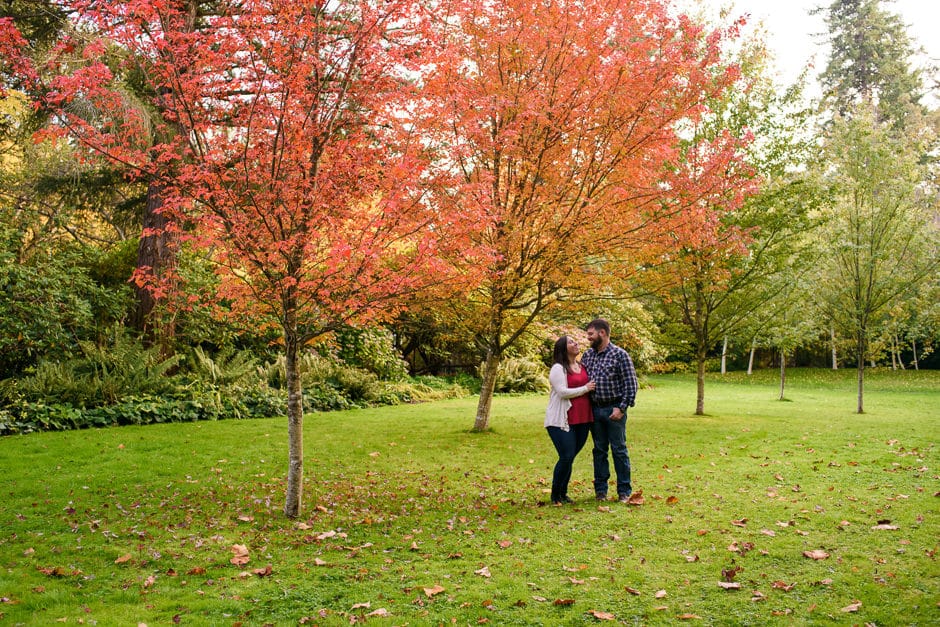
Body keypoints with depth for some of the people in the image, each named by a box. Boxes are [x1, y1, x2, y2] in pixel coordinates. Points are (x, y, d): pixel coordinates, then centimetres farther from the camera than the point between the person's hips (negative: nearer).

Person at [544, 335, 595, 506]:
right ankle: (555, 496, 5)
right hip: (561, 420, -6)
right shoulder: (558, 368, -8)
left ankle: (563, 493, 22)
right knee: (566, 457, -10)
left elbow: (590, 385, 29)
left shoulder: (582, 367, 14)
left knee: (570, 458, 10)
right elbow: (562, 392, -17)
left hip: (582, 420, 7)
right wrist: (585, 389, -11)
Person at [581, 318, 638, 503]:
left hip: (614, 409, -5)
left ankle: (624, 491, 11)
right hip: (595, 409, 5)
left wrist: (621, 408, -15)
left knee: (619, 449, 2)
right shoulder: (587, 355, 8)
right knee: (599, 450, 11)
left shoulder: (620, 355, -8)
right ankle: (600, 489, 19)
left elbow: (631, 384, -10)